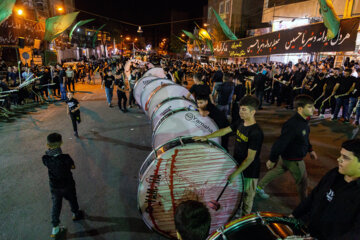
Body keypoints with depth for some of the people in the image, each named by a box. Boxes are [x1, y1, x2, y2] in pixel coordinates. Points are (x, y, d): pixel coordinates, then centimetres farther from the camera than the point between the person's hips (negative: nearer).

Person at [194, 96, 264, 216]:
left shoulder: (256, 133, -27)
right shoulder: (241, 123, -2)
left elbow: (250, 158, -25)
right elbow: (224, 130, 6)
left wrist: (236, 173, -25)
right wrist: (206, 137, 0)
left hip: (249, 171, -7)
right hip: (238, 165, 7)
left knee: (246, 198, 14)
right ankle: (237, 212, 48)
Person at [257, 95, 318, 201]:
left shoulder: (303, 120, -4)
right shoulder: (292, 125, -36)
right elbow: (280, 143, -31)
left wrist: (310, 149, 21)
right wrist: (272, 160, -24)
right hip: (293, 160, -9)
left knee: (276, 171, 25)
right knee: (303, 183, 12)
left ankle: (260, 186, 44)